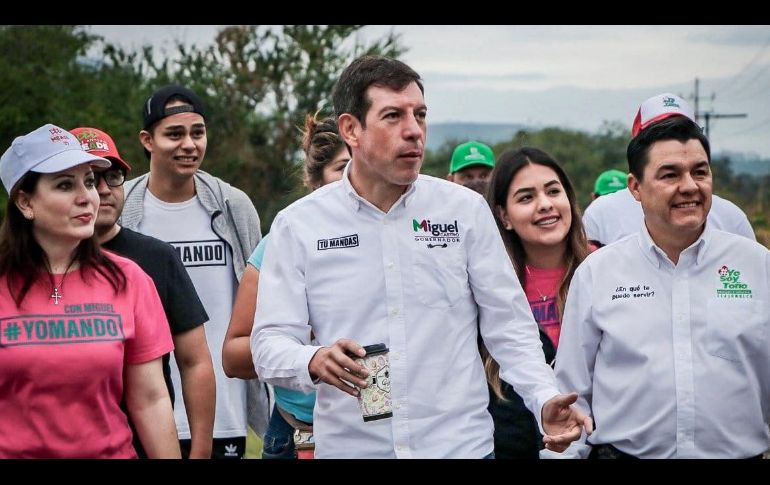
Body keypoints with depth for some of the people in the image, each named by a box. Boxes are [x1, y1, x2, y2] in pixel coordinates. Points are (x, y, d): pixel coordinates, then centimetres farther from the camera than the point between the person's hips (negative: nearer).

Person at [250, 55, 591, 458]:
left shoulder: (466, 210, 1)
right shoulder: (297, 226, -2)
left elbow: (508, 326, 3)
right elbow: (270, 341, -4)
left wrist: (545, 399, -12)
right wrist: (314, 361, -25)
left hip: (460, 443, 1)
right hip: (349, 447, 0)